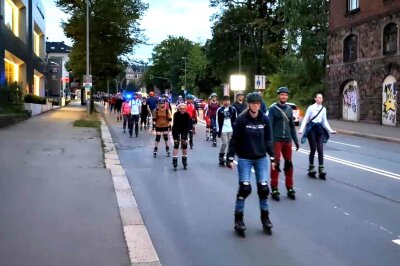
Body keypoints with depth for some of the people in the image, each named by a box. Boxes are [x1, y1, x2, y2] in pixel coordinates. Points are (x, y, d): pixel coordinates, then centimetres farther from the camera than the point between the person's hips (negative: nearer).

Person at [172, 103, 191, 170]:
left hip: (184, 130, 2)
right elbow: (175, 125, -25)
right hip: (176, 130, -2)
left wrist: (185, 136, -25)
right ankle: (175, 162, -10)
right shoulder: (176, 114, -24)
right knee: (176, 145, -10)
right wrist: (176, 137, -29)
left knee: (184, 145, -1)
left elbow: (187, 125, -19)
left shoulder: (187, 115, -20)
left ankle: (185, 162, 11)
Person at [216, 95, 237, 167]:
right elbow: (218, 121, 1)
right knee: (225, 143, -11)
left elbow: (235, 120, 10)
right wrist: (219, 131, -4)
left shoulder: (233, 109, 6)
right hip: (223, 130, -2)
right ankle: (221, 159, 4)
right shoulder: (220, 110, 1)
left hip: (231, 130, 3)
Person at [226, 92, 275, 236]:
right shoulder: (241, 119, -9)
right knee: (244, 188, -7)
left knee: (263, 187, 2)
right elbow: (235, 140, -6)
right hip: (244, 159, -3)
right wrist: (230, 157, -9)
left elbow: (268, 140, 8)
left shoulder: (264, 119, 1)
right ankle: (238, 217, 9)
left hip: (261, 158, 3)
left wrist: (272, 157, 7)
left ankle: (265, 216, 20)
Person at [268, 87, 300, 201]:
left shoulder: (289, 109, 11)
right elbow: (269, 126, -9)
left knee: (289, 164, 8)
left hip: (287, 140, 5)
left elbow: (292, 125, 16)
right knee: (276, 164, -2)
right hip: (276, 140, -5)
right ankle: (274, 189, 5)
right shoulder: (273, 108, -4)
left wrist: (296, 140, 14)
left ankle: (290, 188, 17)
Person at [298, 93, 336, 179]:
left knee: (320, 149, -3)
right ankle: (311, 168, 10)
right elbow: (305, 119, -4)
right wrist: (301, 129, -14)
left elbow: (325, 122, 17)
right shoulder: (311, 108, -2)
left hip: (319, 129, 4)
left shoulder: (323, 109, 11)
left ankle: (321, 170, -3)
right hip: (311, 128, -4)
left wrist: (330, 130, 12)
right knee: (313, 149, -4)